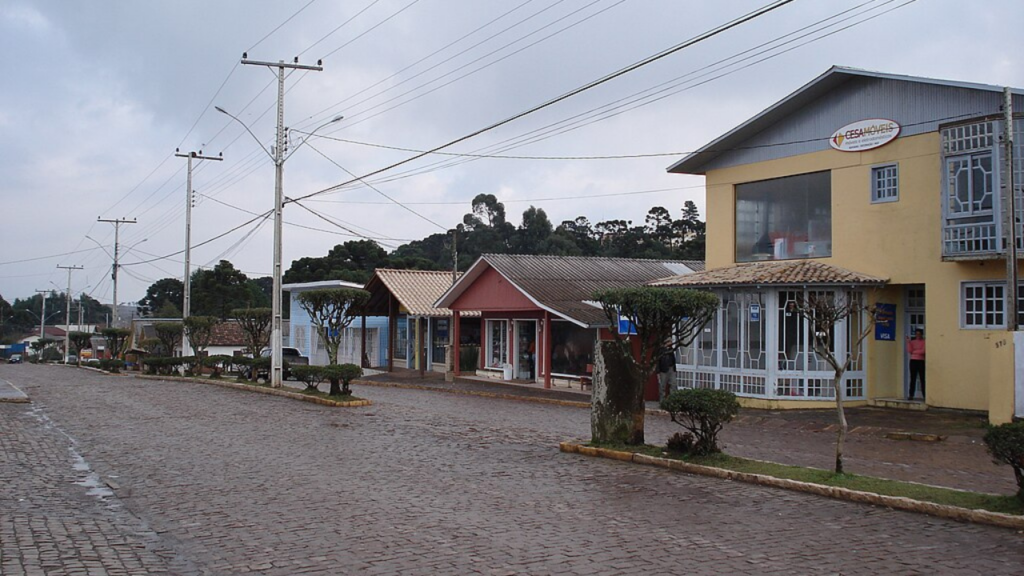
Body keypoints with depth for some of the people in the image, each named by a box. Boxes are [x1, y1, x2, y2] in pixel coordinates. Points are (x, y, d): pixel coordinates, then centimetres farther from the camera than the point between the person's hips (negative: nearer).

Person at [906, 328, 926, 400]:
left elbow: (923, 351, -12)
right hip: (913, 361, 3)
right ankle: (911, 395, 2)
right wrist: (908, 342, -8)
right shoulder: (912, 342, 10)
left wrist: (914, 351, -4)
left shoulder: (924, 342, 0)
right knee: (913, 379, 2)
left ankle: (924, 396, -2)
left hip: (921, 361, -3)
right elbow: (909, 351, -2)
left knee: (922, 379, -3)